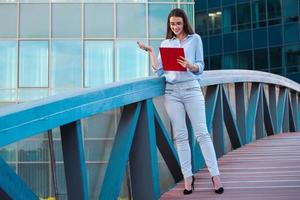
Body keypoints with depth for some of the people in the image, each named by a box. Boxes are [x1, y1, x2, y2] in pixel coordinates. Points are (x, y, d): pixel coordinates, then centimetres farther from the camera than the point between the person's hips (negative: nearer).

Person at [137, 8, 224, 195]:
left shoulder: (195, 39, 8)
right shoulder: (165, 43, 15)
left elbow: (200, 67, 3)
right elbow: (159, 71, 9)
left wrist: (190, 65, -18)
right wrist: (151, 51, 3)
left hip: (191, 88, -3)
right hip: (172, 91, 3)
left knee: (202, 133, -6)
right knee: (180, 136, 2)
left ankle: (215, 175, -3)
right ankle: (188, 177, 6)